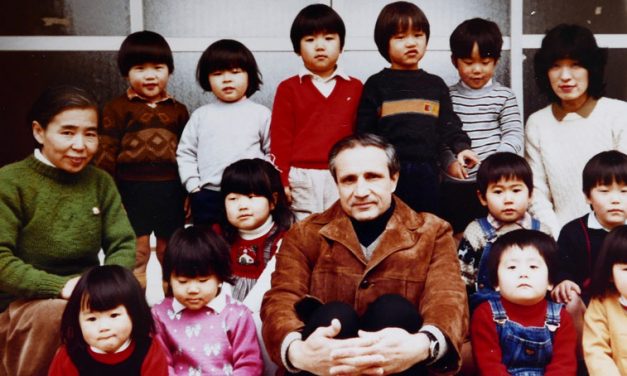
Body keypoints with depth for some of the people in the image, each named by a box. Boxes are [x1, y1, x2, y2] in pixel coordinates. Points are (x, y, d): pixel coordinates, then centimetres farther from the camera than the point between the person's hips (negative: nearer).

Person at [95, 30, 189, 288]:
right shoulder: (117, 108, 0)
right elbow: (106, 153, -3)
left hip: (170, 192, 3)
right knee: (136, 254, 1)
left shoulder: (178, 110, 10)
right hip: (133, 191, -3)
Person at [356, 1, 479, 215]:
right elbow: (364, 131, 1)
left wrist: (461, 147, -9)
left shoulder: (436, 85, 11)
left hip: (427, 171, 3)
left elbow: (449, 125, 9)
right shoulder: (376, 84, 2)